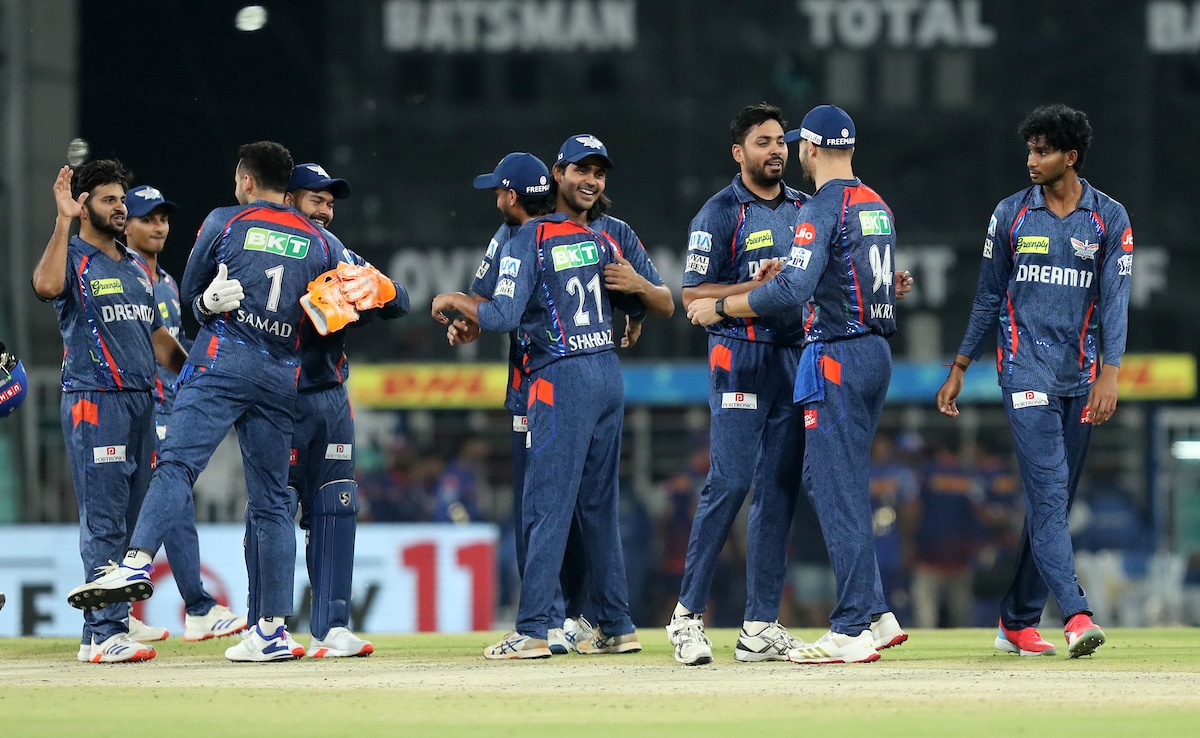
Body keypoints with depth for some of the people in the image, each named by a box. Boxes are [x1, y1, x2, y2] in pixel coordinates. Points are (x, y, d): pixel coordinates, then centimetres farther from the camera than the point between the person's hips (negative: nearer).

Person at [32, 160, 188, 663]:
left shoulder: (137, 268, 20)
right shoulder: (72, 259, -3)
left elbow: (157, 335, 26)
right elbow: (46, 286, -27)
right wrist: (64, 221, -27)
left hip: (142, 401, 8)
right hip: (94, 402, -8)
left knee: (127, 522, 7)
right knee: (104, 522, -11)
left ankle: (99, 634, 11)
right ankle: (106, 634, -14)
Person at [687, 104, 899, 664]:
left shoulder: (822, 209, -14)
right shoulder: (877, 208, 14)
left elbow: (792, 289, -24)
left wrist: (720, 307, -15)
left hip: (836, 356, -9)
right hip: (877, 350, 9)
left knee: (837, 491, -7)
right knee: (828, 479, 16)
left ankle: (852, 632, -8)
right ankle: (874, 613, 14)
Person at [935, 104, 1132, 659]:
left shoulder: (1109, 219, 2)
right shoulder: (1011, 215, 5)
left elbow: (1114, 300, -4)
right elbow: (989, 297, 11)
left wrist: (1109, 373, -16)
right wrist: (958, 370, 10)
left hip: (1079, 375, 2)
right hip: (1025, 368, -2)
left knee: (1055, 499, 6)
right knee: (1047, 490, -15)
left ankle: (1017, 622, 15)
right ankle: (1076, 616, -24)